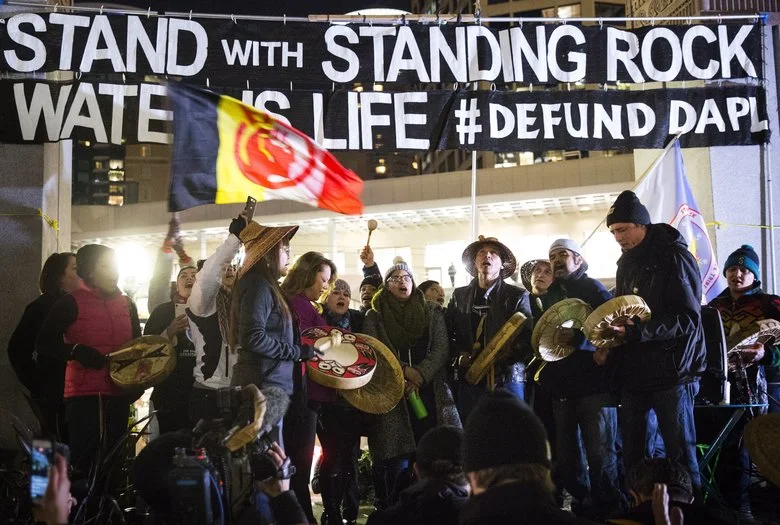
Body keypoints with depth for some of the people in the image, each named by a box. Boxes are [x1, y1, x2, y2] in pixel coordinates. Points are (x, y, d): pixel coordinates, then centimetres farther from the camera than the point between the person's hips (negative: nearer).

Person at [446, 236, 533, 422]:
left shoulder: (518, 296, 8)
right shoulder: (459, 296, 16)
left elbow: (529, 338, -1)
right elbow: (447, 335, 13)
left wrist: (506, 354, -17)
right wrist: (459, 356, -4)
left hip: (508, 379, -2)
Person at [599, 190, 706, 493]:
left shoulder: (674, 257, -8)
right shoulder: (627, 263, 14)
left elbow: (688, 319, -16)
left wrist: (637, 331, -25)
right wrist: (609, 347, 5)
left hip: (671, 372, -7)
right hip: (633, 373, 7)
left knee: (681, 455, -3)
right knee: (632, 455, 8)